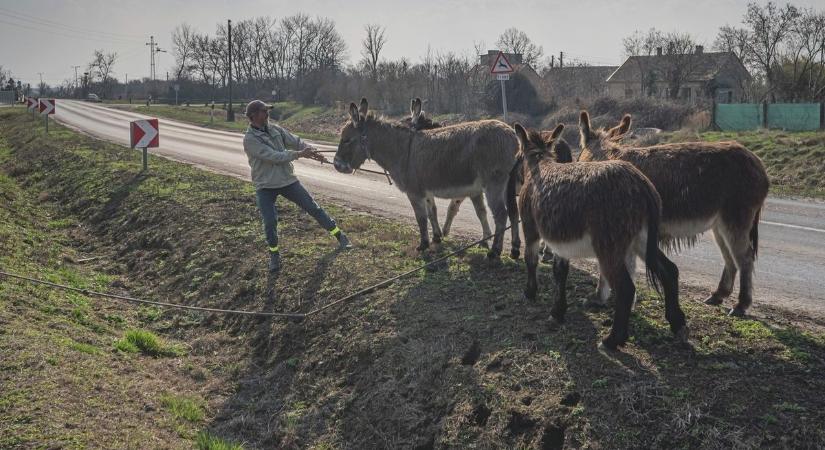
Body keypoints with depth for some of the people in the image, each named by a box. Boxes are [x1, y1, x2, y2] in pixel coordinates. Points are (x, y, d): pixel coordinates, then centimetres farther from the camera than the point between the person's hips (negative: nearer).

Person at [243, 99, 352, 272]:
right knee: (270, 222, -8)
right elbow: (273, 156, -24)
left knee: (313, 208, 6)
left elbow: (295, 141, 1)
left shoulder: (275, 129, 1)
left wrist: (311, 151, -18)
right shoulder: (250, 139, -17)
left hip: (287, 180, 5)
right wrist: (299, 154, -25)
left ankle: (340, 236, 18)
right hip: (265, 187, -4)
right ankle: (274, 254, 18)